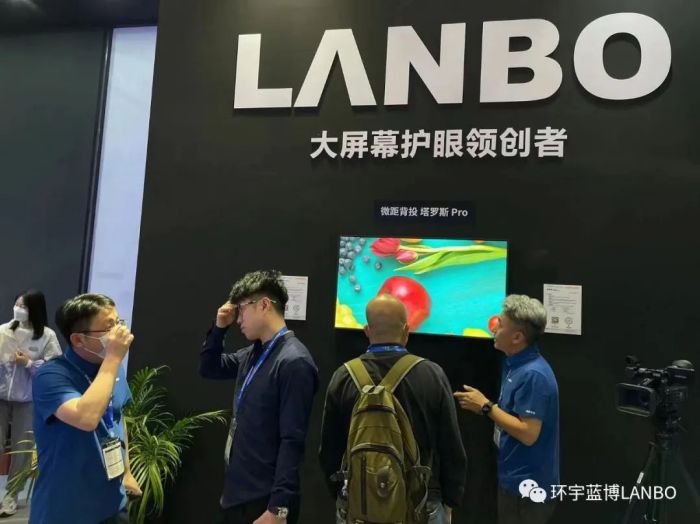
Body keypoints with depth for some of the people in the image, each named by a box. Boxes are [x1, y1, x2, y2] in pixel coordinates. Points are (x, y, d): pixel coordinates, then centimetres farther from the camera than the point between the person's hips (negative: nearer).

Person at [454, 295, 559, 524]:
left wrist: (486, 407, -21)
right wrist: (483, 406, -1)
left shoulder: (533, 375, -25)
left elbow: (528, 433, -26)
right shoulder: (515, 364, 5)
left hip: (527, 484, -9)